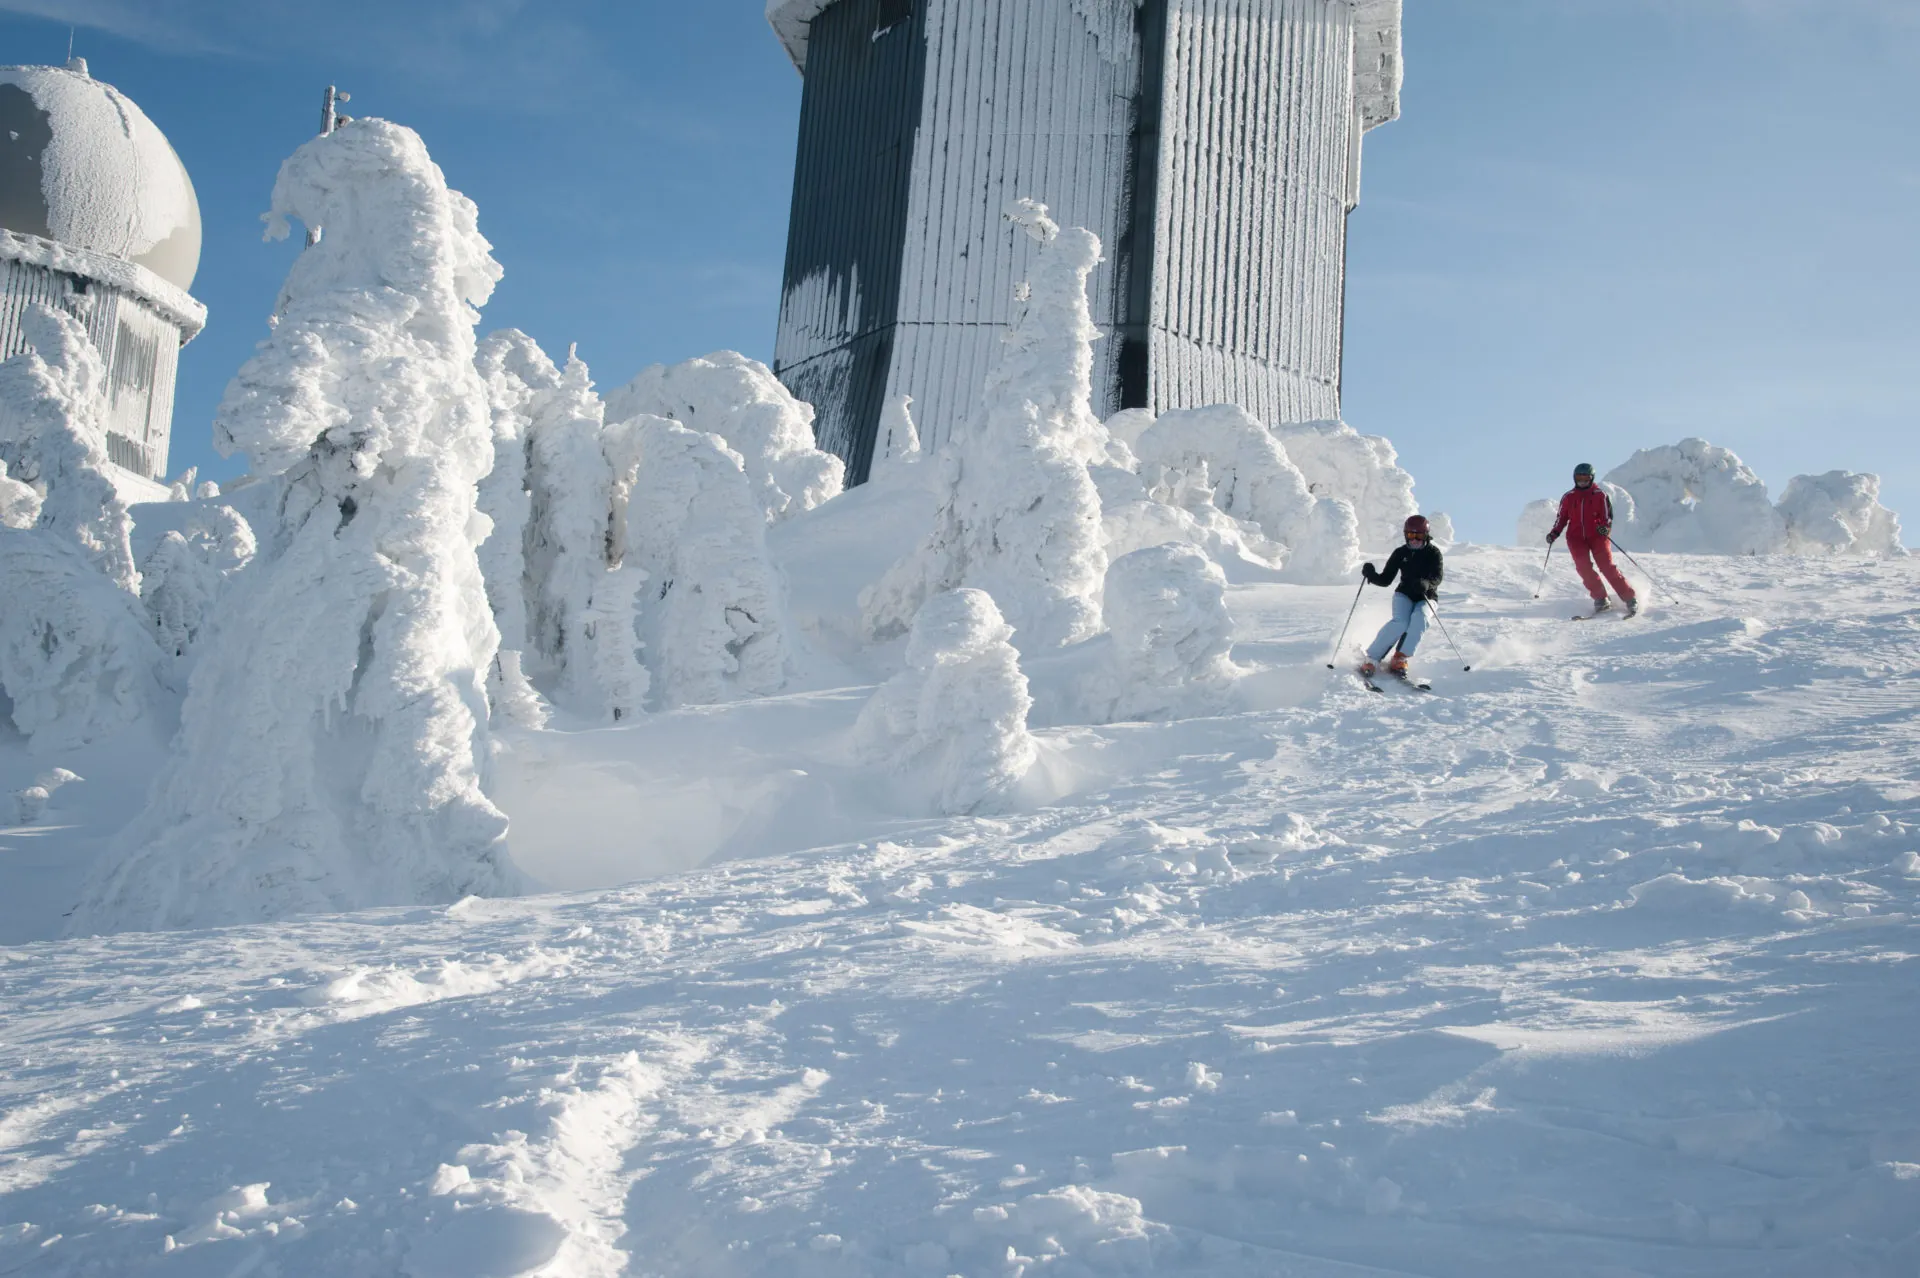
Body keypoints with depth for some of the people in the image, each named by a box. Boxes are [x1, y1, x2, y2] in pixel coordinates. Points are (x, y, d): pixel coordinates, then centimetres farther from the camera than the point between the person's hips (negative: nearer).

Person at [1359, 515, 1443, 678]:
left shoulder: (1434, 553, -4)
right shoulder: (1400, 553, 1)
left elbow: (1438, 577, -19)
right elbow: (1385, 579, 0)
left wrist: (1426, 584, -42)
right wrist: (1371, 575, -21)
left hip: (1426, 598, 0)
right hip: (1405, 595, 1)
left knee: (1419, 619, -34)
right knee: (1400, 622, -29)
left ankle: (1399, 660, -28)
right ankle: (1371, 659, -26)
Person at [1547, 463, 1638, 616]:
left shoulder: (1600, 495, 3)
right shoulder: (1568, 497, 11)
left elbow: (1608, 515, 1)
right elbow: (1562, 518, 17)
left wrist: (1605, 527, -19)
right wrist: (1554, 533, 1)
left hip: (1597, 535, -2)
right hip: (1576, 538, 3)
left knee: (1607, 566, -15)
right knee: (1584, 567, -19)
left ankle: (1630, 598, -10)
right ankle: (1601, 599, -12)